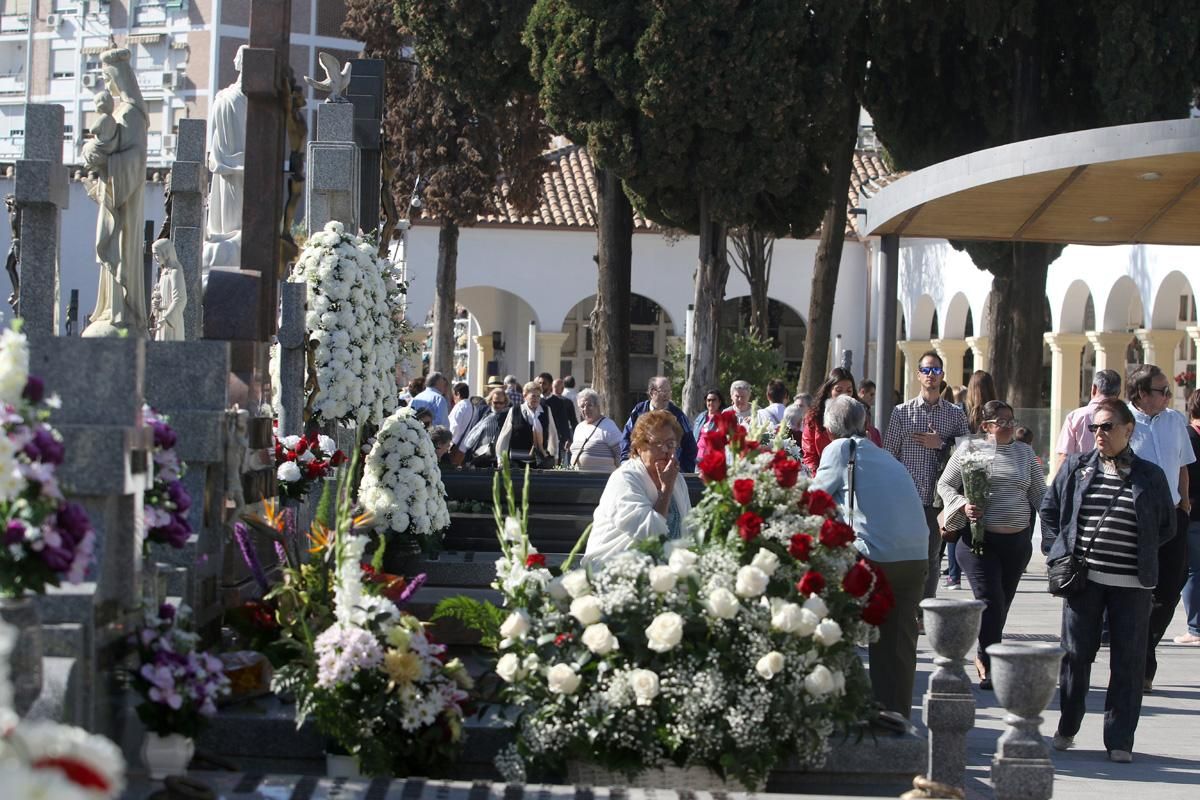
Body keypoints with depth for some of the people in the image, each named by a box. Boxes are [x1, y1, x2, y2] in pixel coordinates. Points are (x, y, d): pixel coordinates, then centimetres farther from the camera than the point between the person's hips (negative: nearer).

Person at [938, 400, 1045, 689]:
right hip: (980, 538, -4)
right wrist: (963, 505, -12)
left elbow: (1040, 493, 16)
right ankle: (989, 665, -5)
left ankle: (983, 657, 22)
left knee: (1003, 603, 8)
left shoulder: (1025, 453, 13)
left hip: (1017, 541, 4)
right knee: (990, 600, -12)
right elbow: (944, 484, 5)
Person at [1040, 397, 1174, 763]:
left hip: (1132, 585, -1)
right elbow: (1049, 509, 15)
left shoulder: (1150, 476, 3)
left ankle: (1120, 739, 8)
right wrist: (1058, 552, 6)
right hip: (1084, 579, 1)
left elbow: (1167, 526, 12)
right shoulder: (1076, 467, 6)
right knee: (1075, 654, 7)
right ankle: (1066, 728, 22)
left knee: (1128, 662, 1)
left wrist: (1142, 556, 5)